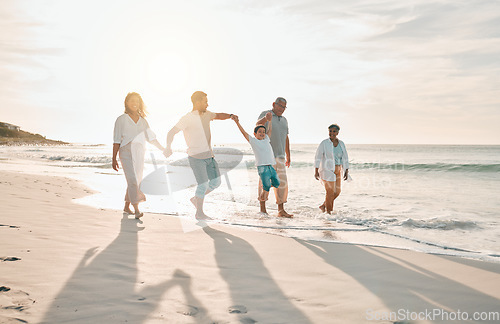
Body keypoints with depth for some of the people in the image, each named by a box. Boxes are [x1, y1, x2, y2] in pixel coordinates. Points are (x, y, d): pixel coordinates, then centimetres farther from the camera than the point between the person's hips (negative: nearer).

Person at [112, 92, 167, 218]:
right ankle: (136, 210, -18)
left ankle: (127, 207, 25)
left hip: (139, 154, 5)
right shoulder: (121, 119, 0)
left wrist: (163, 149, 14)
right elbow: (116, 141, -1)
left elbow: (151, 137, 19)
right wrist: (114, 159, -4)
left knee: (136, 181, 8)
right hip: (126, 153, -5)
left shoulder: (142, 120, 13)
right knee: (133, 180, -16)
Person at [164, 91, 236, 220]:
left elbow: (218, 115, 28)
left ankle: (196, 199, 26)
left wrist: (230, 116, 9)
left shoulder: (206, 114, 9)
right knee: (203, 184, -9)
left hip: (208, 155, 8)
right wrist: (168, 147, -31)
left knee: (216, 182, 7)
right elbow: (171, 132, -14)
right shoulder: (187, 118, -12)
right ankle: (199, 213, 7)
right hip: (196, 157, -7)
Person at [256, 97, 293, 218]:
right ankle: (262, 208, 10)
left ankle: (281, 210, 4)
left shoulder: (284, 120, 18)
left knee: (281, 183, 1)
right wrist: (265, 118, -42)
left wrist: (288, 156, 18)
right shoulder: (265, 114, 0)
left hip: (279, 156, 6)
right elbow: (258, 125, -21)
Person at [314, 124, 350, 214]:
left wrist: (346, 172, 6)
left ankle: (323, 206, 27)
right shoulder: (324, 143, -10)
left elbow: (345, 158, 11)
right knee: (330, 192, -5)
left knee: (337, 192, 10)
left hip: (337, 171, 6)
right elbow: (318, 158, -11)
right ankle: (328, 211, 11)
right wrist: (316, 171, -16)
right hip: (327, 170, -6)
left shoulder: (341, 144, 6)